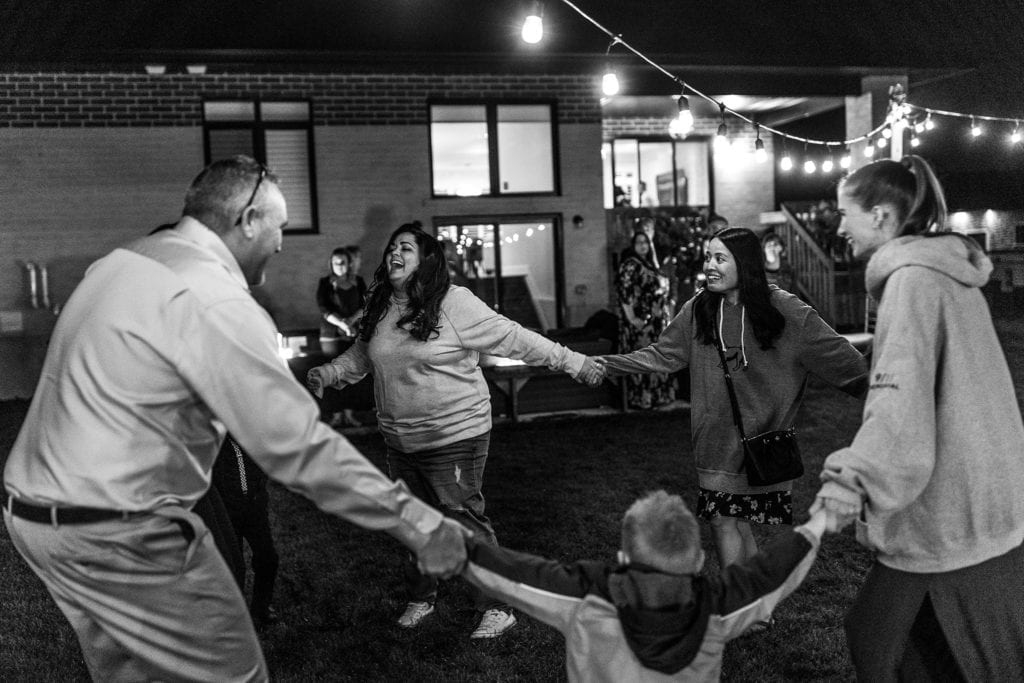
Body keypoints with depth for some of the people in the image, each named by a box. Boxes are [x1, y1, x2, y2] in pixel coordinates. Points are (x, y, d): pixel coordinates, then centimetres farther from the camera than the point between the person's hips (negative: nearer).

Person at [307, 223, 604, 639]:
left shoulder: (453, 303, -14)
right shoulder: (379, 310, 5)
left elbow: (515, 340, -13)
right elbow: (359, 357, 20)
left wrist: (574, 363, -13)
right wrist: (327, 373, 2)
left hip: (454, 437, -6)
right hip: (400, 440, 6)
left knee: (465, 521, -3)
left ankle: (497, 608, 12)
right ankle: (421, 597, 37)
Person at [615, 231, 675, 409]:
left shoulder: (650, 264, 18)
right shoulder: (630, 265, -9)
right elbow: (624, 292, -17)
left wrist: (667, 316, 19)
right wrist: (631, 318, -21)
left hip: (657, 323, 9)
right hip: (640, 322, -9)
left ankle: (655, 397, 20)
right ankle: (640, 399, 0)